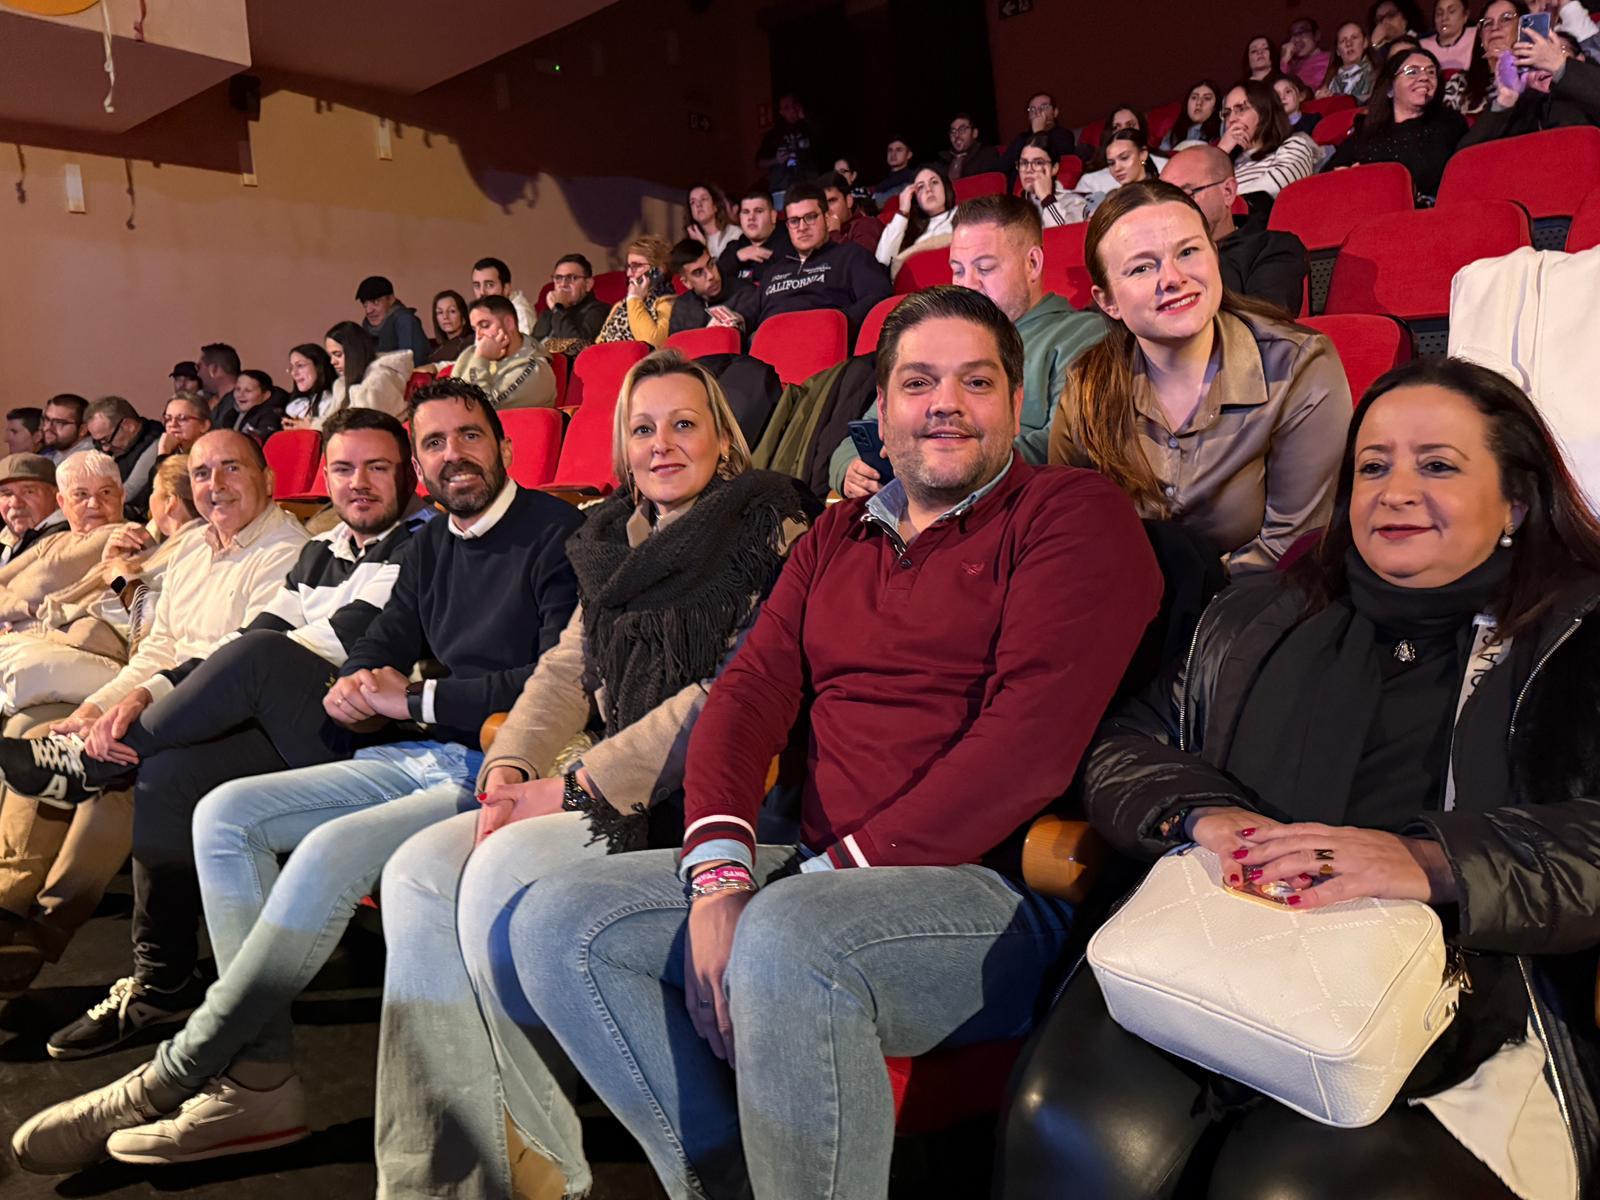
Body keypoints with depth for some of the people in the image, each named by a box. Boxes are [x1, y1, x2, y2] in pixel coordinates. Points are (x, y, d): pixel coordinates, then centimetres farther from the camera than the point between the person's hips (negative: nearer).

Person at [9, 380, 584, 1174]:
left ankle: (168, 1081, -14)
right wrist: (357, 685, -6)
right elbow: (377, 651, 21)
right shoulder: (430, 549, 19)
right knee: (226, 814, -4)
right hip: (425, 758, 9)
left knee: (331, 849, -31)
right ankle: (262, 1080, -11)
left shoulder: (556, 534, -7)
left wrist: (417, 699, -12)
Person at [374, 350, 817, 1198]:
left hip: (697, 797, -7)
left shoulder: (770, 533, -4)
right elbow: (566, 672, 16)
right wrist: (509, 767, -4)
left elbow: (733, 692, -14)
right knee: (419, 871, -11)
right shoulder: (613, 543, 20)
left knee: (505, 869, -27)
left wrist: (580, 787, -16)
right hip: (610, 792, 8)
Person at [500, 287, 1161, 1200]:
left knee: (785, 941, -36)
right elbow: (750, 693, 8)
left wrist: (841, 868, -17)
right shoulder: (837, 537, 18)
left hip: (993, 890, -7)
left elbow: (1031, 740, -15)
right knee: (558, 923, -5)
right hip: (821, 875, 7)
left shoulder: (1074, 513, -3)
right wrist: (719, 871, -10)